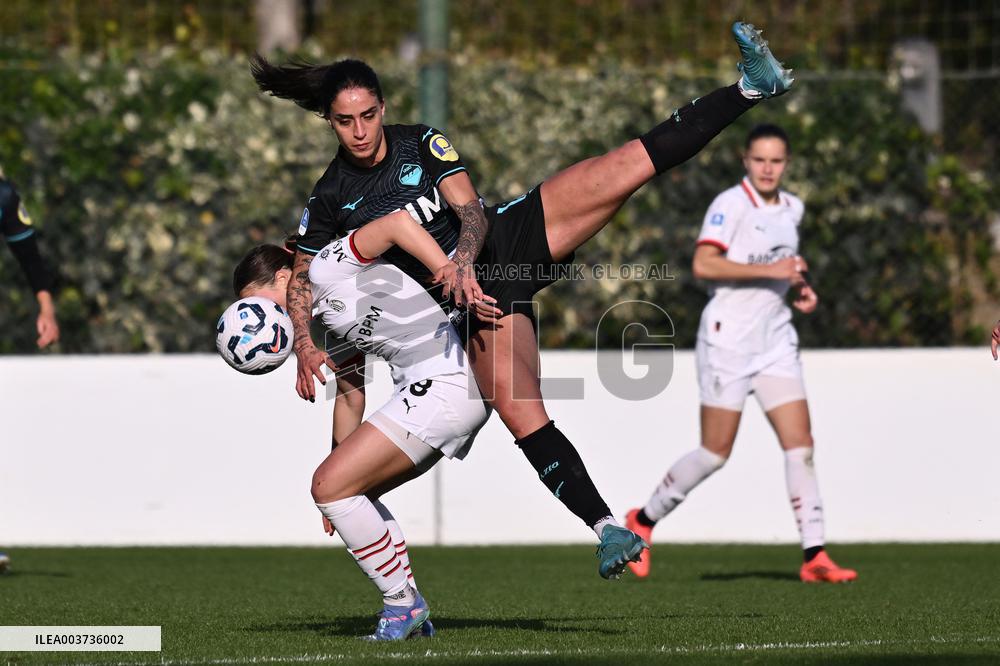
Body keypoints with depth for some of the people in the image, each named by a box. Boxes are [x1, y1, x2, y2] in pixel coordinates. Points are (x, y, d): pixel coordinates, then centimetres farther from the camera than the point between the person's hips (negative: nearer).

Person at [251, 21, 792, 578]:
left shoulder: (421, 143, -1)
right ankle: (608, 530, -22)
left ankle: (750, 88, -20)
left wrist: (462, 261, -30)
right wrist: (305, 349, -9)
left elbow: (472, 211, -9)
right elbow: (301, 280, 9)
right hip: (477, 300, -1)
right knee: (520, 414, -22)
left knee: (631, 165, -16)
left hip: (510, 236, 1)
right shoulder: (330, 200, 0)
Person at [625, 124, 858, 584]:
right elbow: (704, 265, -23)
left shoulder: (791, 209, 12)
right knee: (716, 452, -3)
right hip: (728, 340, -7)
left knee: (800, 444, -3)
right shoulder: (731, 204, -12)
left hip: (775, 339, 7)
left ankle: (814, 557, -3)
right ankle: (643, 521, 17)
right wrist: (770, 270, -25)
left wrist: (800, 287, 9)